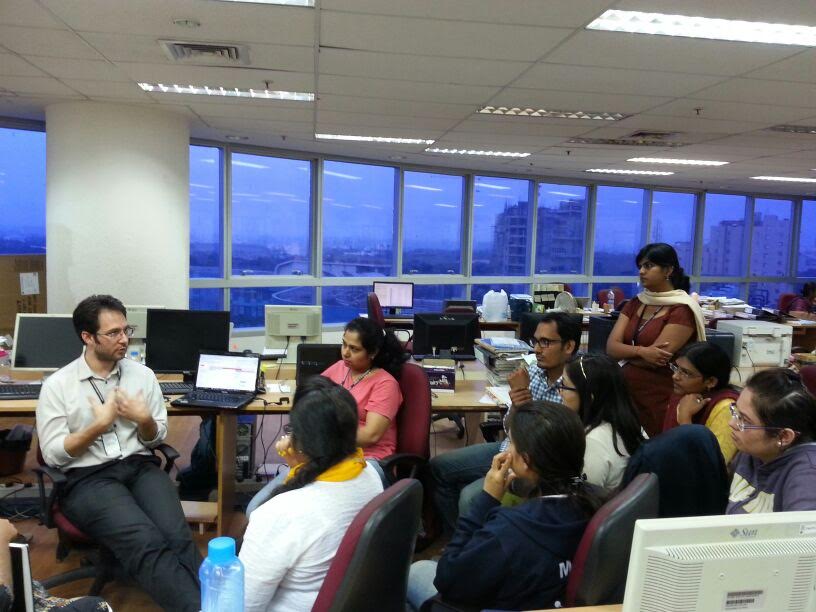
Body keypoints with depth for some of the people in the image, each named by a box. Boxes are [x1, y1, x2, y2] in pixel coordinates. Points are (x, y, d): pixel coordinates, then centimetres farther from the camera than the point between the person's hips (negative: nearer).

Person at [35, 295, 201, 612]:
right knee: (146, 543, -29)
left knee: (178, 536, -26)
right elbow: (53, 454, -3)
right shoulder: (57, 385, 1)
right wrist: (99, 425, -13)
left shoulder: (142, 374, 9)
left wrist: (144, 420, -7)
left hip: (140, 466, 3)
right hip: (87, 477, -3)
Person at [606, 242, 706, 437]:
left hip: (661, 399, -6)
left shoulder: (682, 310, -10)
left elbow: (657, 358, -18)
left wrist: (627, 354, -1)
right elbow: (611, 347, -1)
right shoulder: (635, 304, 10)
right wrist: (641, 351, -19)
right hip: (628, 392, 6)